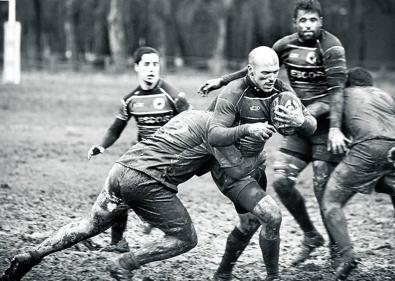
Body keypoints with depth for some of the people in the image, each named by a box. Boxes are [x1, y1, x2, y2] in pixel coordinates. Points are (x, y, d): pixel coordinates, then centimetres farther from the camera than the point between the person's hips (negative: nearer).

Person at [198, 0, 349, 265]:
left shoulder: (331, 47, -13)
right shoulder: (287, 45, 4)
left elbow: (337, 90, -23)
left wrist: (335, 129, -34)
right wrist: (222, 81, 15)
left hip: (327, 125, -6)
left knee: (323, 186, -9)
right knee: (282, 180, -4)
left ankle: (337, 249, 8)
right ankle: (311, 236, 16)